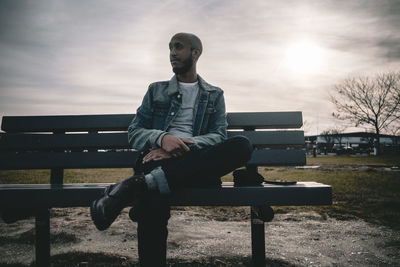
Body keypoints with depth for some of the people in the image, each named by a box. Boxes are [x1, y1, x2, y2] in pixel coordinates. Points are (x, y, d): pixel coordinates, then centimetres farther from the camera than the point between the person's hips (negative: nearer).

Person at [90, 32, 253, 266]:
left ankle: (137, 186, -36)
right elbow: (134, 132, 12)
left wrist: (183, 146, -15)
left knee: (243, 146, -32)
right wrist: (162, 138, -13)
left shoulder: (214, 95, 21)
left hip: (197, 163, 2)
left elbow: (219, 136, 6)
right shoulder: (156, 91, 22)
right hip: (159, 159, -1)